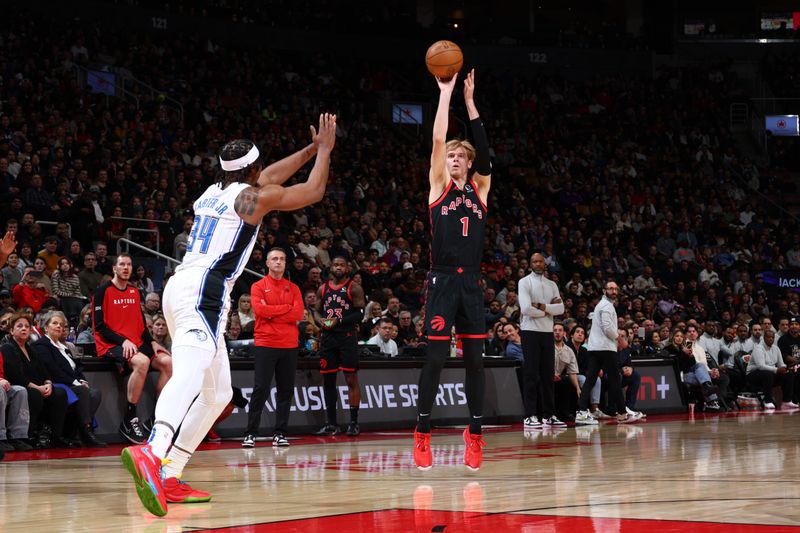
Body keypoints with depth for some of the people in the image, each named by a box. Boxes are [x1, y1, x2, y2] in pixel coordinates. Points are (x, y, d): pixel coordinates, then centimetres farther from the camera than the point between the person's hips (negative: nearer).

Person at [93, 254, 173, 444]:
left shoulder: (135, 292, 18)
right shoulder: (103, 291, -3)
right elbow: (99, 326, -10)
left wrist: (152, 342, 5)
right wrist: (123, 341, -20)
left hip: (136, 343, 7)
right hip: (111, 346, -7)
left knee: (167, 362, -15)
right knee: (141, 361, -35)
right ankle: (129, 420, -28)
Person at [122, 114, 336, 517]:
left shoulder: (212, 192, 24)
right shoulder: (253, 196, 2)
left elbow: (267, 177, 40)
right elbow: (313, 192, 12)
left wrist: (310, 149, 47)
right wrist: (325, 149, 27)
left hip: (180, 286, 9)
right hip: (204, 290, -9)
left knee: (217, 393, 14)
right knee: (190, 374, -29)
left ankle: (169, 478, 5)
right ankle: (150, 453, -54)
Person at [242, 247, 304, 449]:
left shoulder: (293, 288, 13)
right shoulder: (258, 286, 5)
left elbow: (298, 313, -2)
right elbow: (259, 309, -12)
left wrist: (272, 313, -8)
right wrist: (286, 308, -8)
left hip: (289, 346, 3)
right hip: (265, 345, -3)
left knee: (286, 390, 3)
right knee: (260, 389, -8)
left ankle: (279, 433, 8)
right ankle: (251, 433, -4)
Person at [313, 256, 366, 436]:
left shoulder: (354, 289, -1)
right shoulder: (323, 289, 13)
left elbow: (360, 313, -7)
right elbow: (317, 311, 17)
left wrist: (339, 321, -18)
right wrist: (321, 320, -6)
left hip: (347, 336, -5)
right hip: (327, 338, 5)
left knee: (351, 379, -6)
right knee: (328, 380, 6)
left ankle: (354, 422, -2)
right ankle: (331, 424, 13)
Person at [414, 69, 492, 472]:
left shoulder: (479, 189, 13)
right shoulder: (439, 186, 7)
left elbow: (484, 151, 0)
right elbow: (438, 140, -2)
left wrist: (470, 101, -2)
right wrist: (446, 94, -3)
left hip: (471, 283, 3)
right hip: (442, 282, -3)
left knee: (474, 359, 4)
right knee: (435, 358, -6)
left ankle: (475, 434, 10)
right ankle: (422, 434, 1)